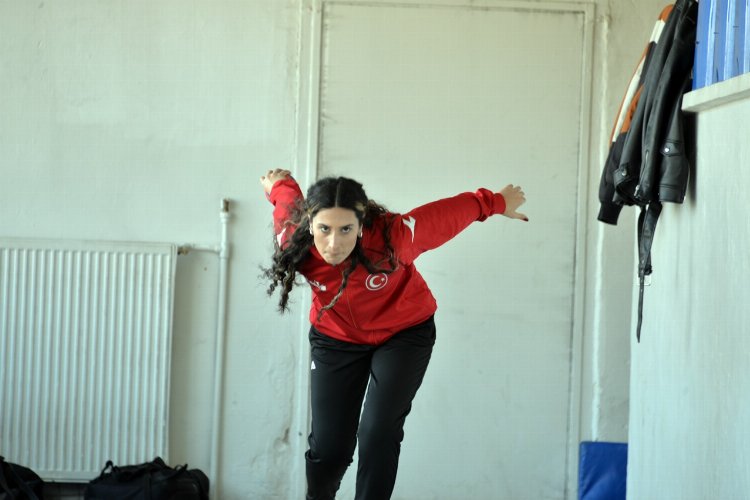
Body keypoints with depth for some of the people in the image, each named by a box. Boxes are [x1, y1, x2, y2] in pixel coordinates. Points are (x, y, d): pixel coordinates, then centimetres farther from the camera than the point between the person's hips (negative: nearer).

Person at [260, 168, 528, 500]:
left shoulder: (391, 236, -36)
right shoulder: (293, 242, -28)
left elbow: (448, 214, -18)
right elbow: (288, 199, -3)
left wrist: (496, 202, -1)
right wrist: (280, 184, 20)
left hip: (404, 333, -2)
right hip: (336, 338, 2)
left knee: (378, 433, -19)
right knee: (329, 445, -1)